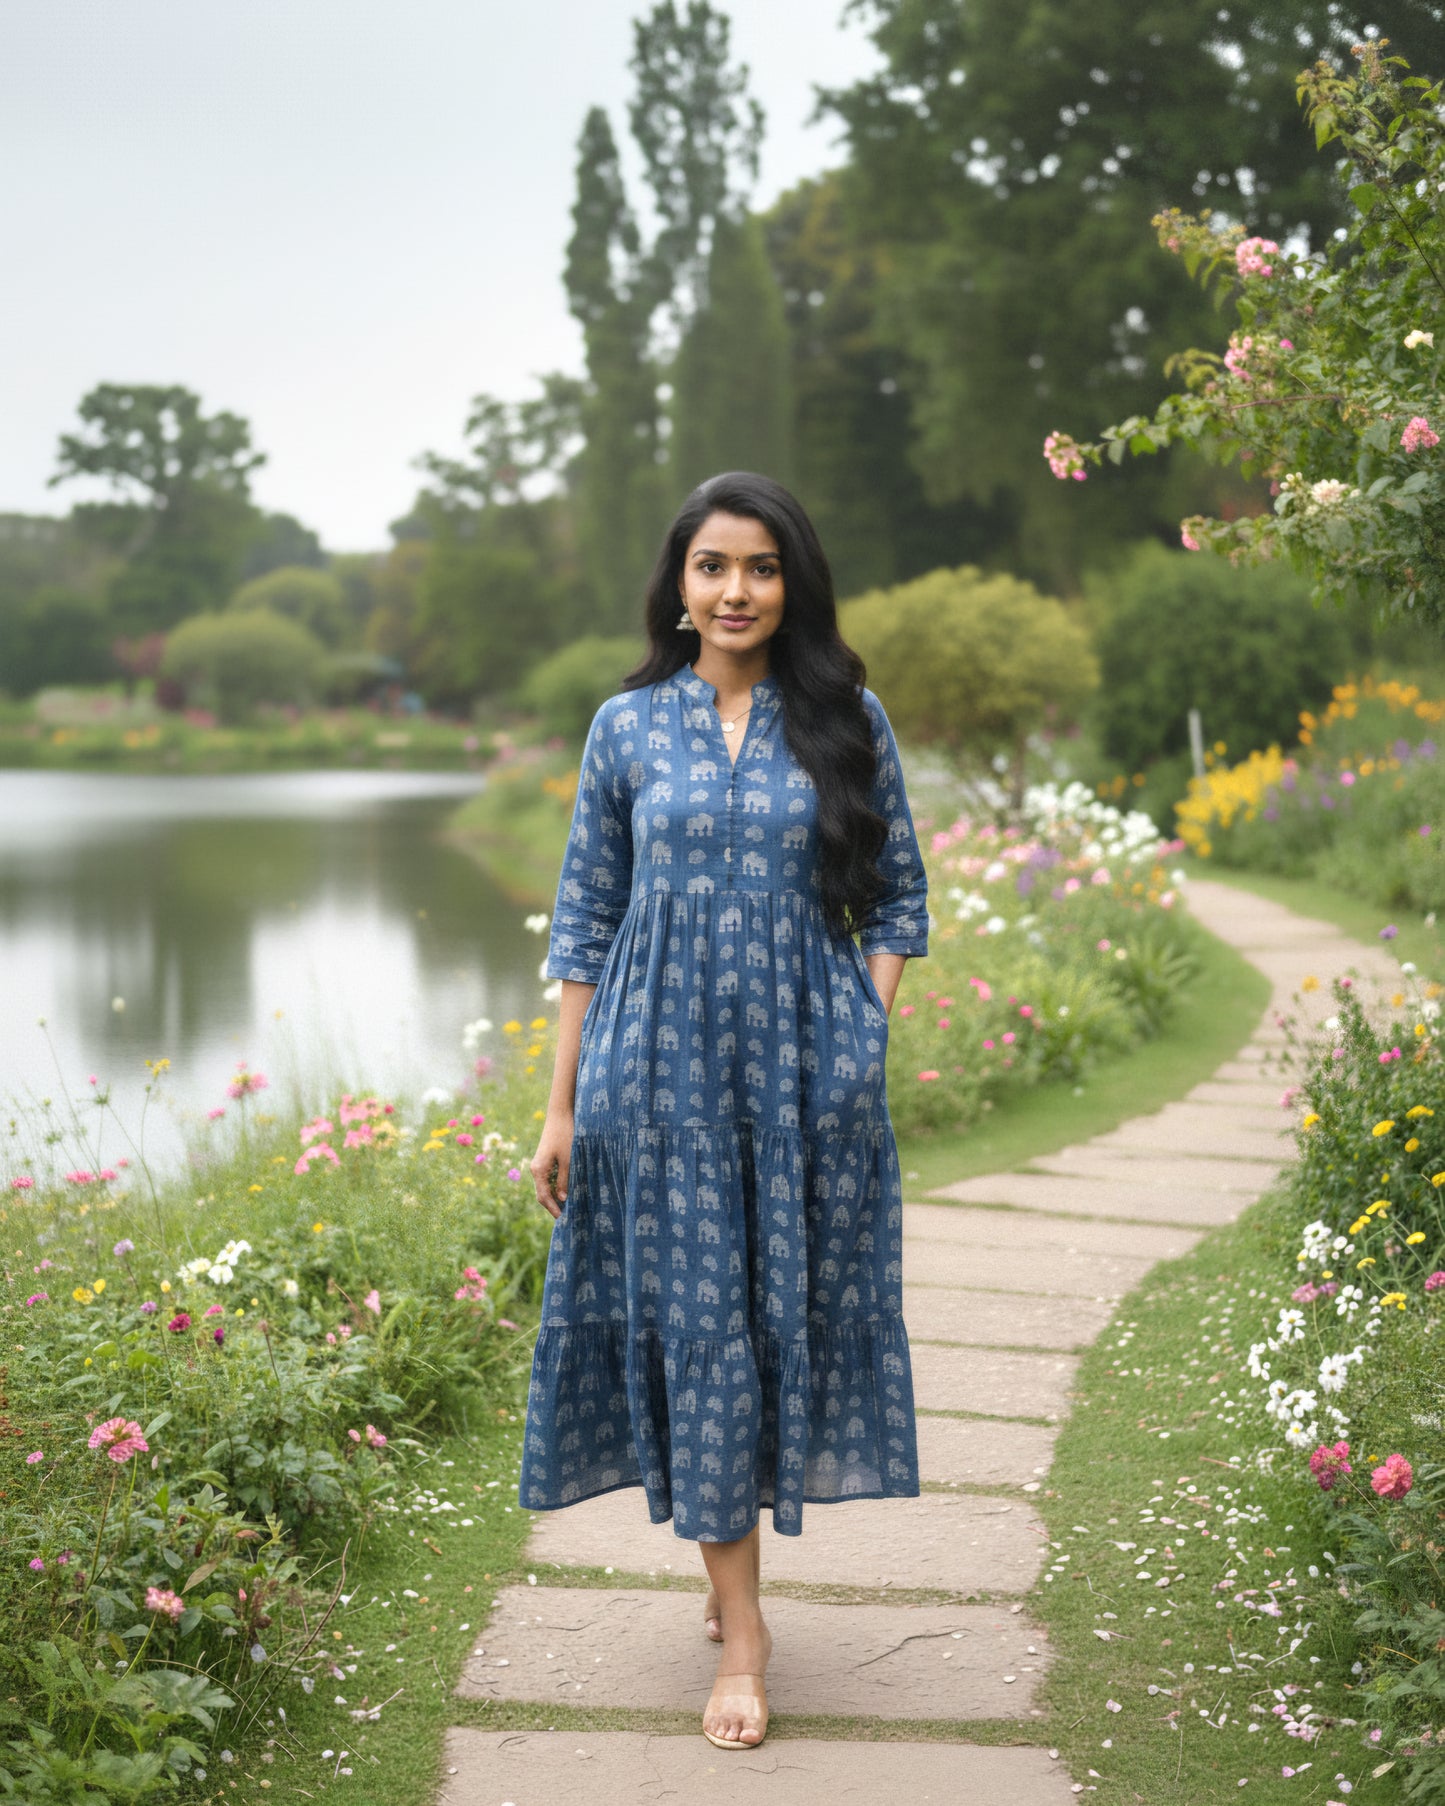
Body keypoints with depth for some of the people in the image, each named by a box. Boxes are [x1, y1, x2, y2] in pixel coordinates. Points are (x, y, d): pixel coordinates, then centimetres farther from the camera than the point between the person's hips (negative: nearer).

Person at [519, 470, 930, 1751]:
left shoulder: (848, 721, 4)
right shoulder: (627, 728, 5)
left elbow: (899, 894, 10)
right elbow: (585, 920, 7)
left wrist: (867, 1031, -3)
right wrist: (563, 1105, 5)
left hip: (807, 1069, 0)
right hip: (664, 1068, 0)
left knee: (792, 1310, 5)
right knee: (695, 1326, 0)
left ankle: (734, 1545, 30)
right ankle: (742, 1632, 7)